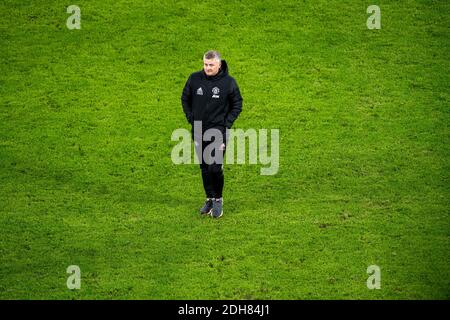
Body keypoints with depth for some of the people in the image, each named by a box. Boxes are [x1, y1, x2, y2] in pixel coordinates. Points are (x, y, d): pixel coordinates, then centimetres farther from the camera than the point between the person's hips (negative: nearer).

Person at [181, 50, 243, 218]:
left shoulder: (229, 82, -8)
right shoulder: (194, 79, -2)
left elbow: (237, 104, 3)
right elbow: (185, 98, 13)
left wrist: (226, 124, -5)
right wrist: (191, 118, 4)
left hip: (218, 131, -3)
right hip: (199, 131, 3)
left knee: (215, 168, -9)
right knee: (204, 167, 10)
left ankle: (218, 200, 8)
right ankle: (209, 199, 23)